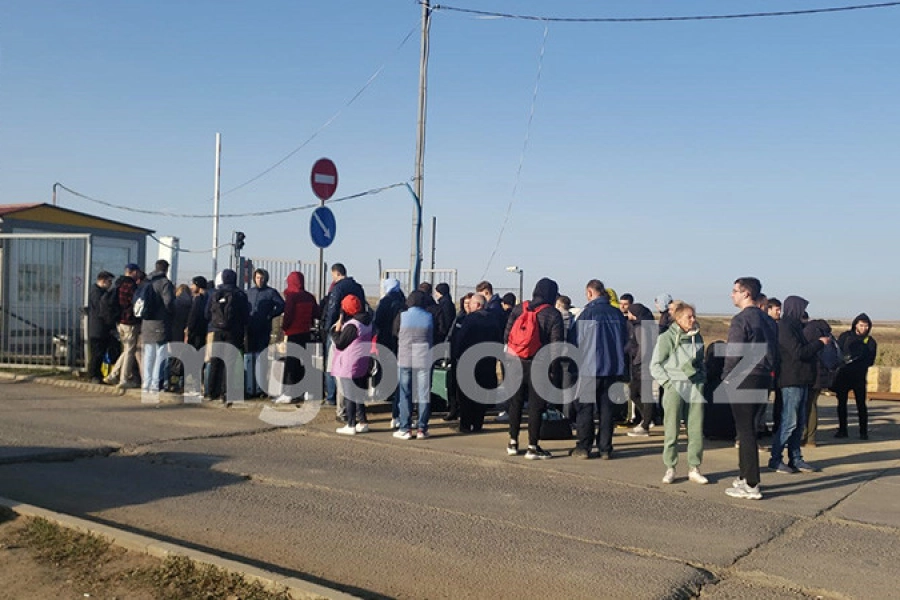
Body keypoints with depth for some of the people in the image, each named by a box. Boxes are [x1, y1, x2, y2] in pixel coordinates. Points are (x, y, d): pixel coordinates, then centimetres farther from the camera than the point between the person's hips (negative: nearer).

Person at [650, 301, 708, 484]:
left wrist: (703, 379, 11)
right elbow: (655, 365, -3)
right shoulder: (667, 338, -5)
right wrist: (668, 382, -9)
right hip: (674, 388, -4)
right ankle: (670, 469, 9)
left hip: (696, 387, 5)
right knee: (672, 431, -1)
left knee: (697, 431, 2)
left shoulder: (697, 337, 12)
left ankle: (694, 469, 12)